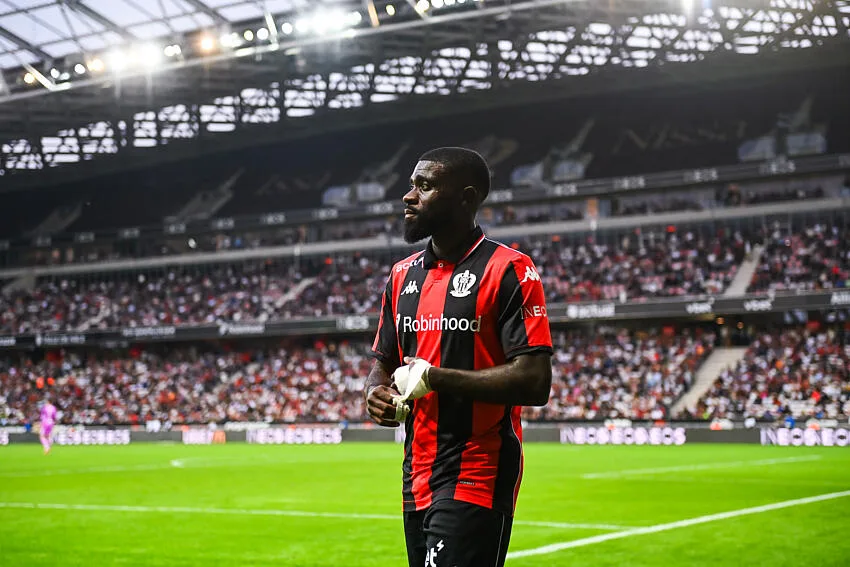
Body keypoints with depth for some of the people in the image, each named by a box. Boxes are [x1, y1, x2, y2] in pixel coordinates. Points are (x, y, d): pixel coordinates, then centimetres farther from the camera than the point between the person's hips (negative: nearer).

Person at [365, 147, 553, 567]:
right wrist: (376, 394, -2)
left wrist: (433, 378, -18)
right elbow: (384, 362, 22)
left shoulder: (508, 271, -9)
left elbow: (534, 382, -17)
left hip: (476, 480, -7)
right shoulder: (402, 275, 13)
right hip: (416, 480, 7)